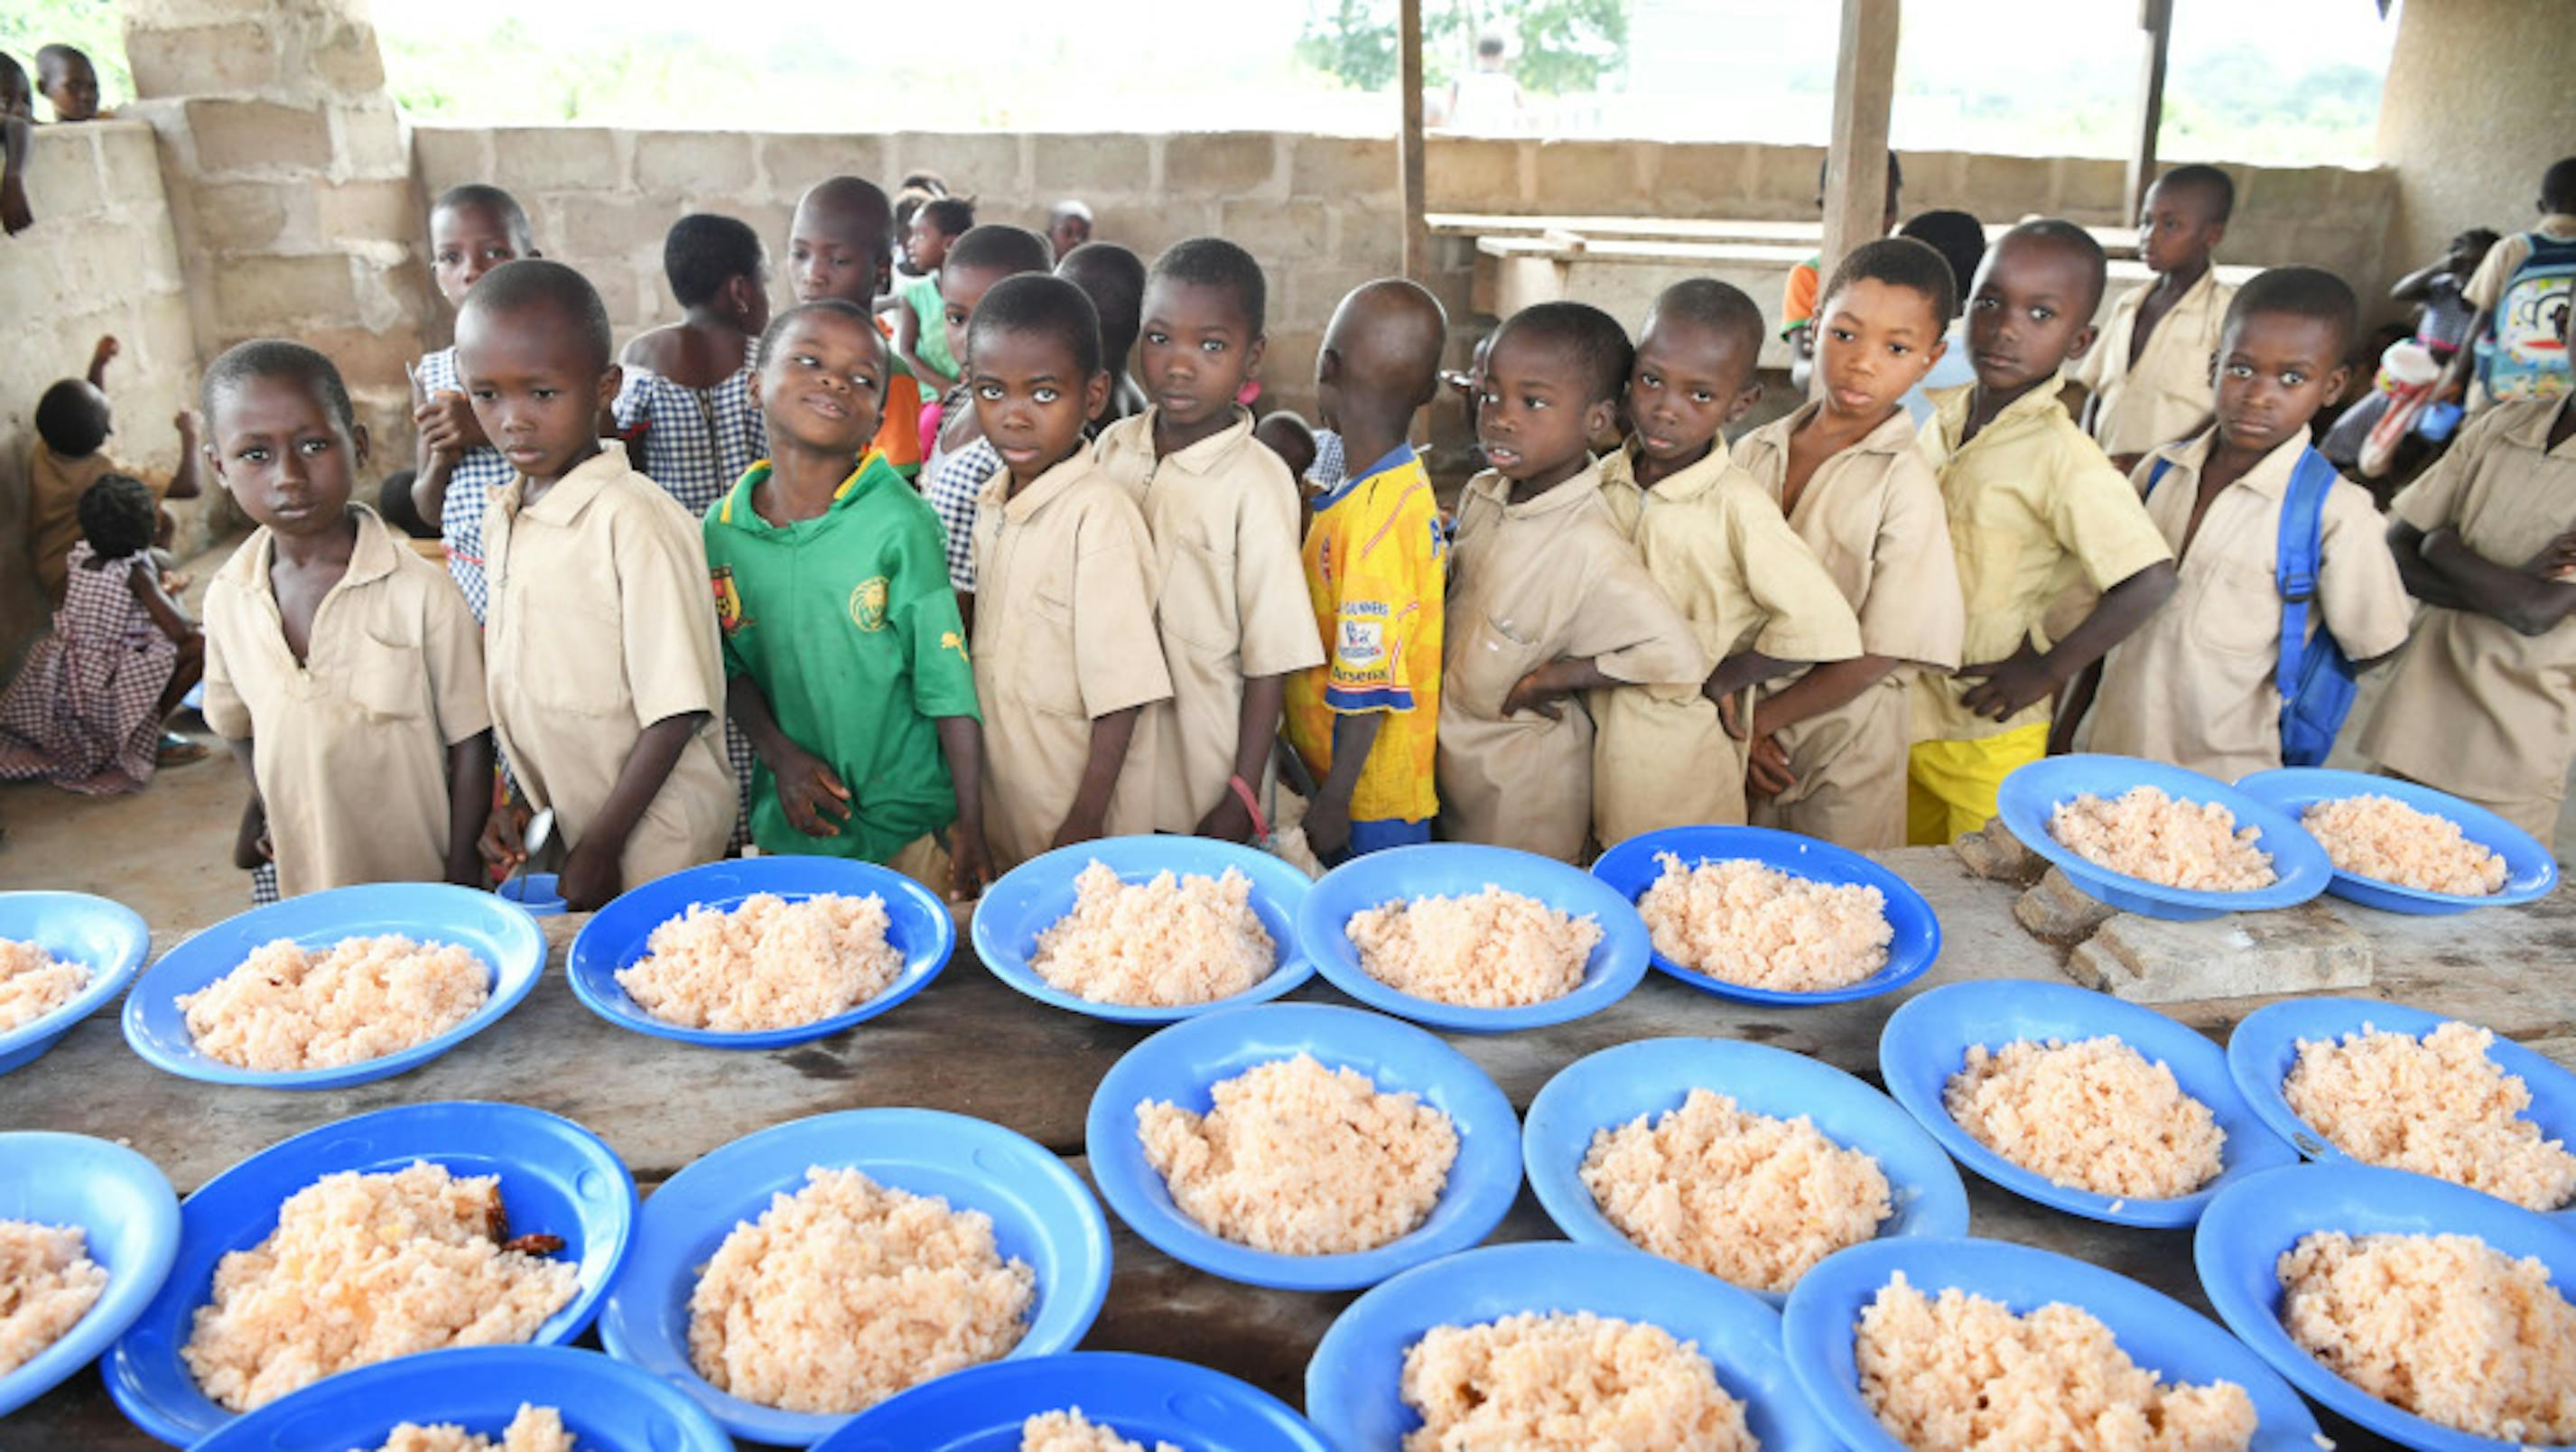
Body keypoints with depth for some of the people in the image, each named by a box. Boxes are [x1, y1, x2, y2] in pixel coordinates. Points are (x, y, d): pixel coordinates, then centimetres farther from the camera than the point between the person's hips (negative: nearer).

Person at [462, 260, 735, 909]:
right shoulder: (502, 517, 4)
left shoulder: (637, 521, -21)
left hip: (651, 839, -7)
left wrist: (601, 848, -16)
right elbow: (524, 683, 13)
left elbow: (675, 713, -20)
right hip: (562, 823, 7)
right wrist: (521, 799, 5)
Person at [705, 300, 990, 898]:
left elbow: (949, 688, -14)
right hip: (792, 820, 4)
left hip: (911, 825, -3)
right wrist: (781, 756, -7)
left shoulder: (900, 524, -15)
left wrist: (972, 831, -14)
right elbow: (730, 664, 9)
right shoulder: (722, 529, -3)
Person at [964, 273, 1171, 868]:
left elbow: (1120, 690, -20)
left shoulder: (1098, 513, -21)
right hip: (1003, 791, 7)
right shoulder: (992, 499, 3)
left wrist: (1087, 820, -19)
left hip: (1080, 802, -7)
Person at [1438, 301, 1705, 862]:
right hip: (1453, 751, 7)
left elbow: (1678, 657, -31)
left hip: (1522, 779, -7)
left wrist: (1553, 678, -24)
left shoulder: (1587, 547, -28)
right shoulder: (1482, 494, -5)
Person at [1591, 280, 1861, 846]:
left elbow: (1823, 628, -25)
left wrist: (1718, 680, -13)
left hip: (1680, 752, -5)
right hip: (1600, 728, 5)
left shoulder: (1738, 506, -20)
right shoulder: (1609, 477, -3)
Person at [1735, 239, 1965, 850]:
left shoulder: (1905, 484, -13)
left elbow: (1879, 655, -14)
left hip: (1845, 752, -3)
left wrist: (1764, 717, -9)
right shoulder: (1755, 451, 0)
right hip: (1738, 739, 4)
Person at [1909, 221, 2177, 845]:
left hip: (1988, 731, -6)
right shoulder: (1939, 414, 1)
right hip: (1905, 715, 6)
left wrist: (2045, 671, -18)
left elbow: (2150, 580, -25)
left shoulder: (2061, 455, -19)